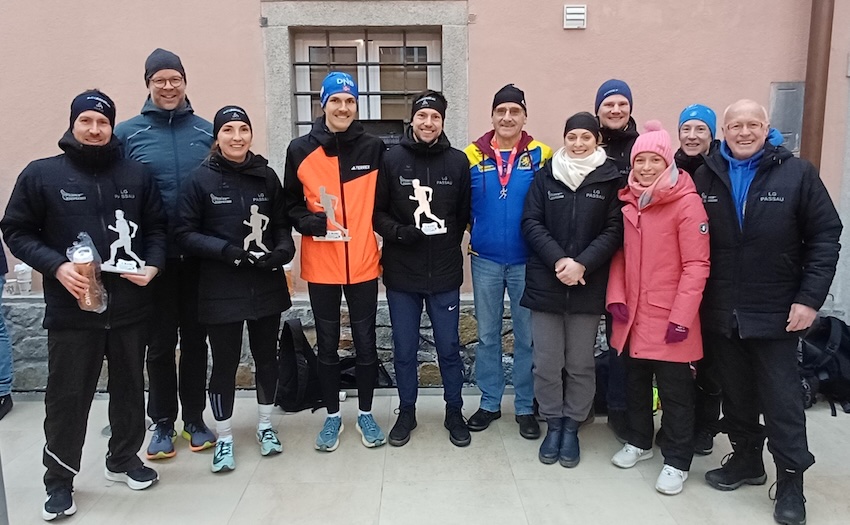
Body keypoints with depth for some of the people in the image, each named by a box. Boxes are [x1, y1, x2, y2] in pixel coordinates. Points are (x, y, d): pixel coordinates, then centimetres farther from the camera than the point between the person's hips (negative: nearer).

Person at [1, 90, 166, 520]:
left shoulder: (136, 174, 5)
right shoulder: (41, 174, -1)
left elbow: (157, 226, 10)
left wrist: (153, 265, -7)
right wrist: (56, 266, -14)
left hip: (130, 306, 3)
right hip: (71, 309, -2)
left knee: (129, 387, 15)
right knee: (67, 396, 5)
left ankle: (124, 459, 35)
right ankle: (59, 480, 23)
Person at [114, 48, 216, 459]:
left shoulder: (207, 132, 5)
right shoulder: (127, 133, 2)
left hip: (200, 254, 1)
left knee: (195, 337, 10)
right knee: (160, 341, 7)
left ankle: (195, 420, 24)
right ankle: (163, 423, 22)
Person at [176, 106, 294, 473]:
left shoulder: (267, 176, 4)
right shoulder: (200, 180, -4)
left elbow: (282, 224, 9)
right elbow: (186, 234, -6)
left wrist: (282, 249, -12)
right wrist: (227, 250, -20)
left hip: (267, 286, 3)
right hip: (221, 291, -3)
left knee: (267, 357, 14)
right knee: (224, 364, 6)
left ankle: (265, 426, 34)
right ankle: (224, 439, 24)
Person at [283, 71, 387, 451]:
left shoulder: (374, 149, 0)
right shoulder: (300, 150, -1)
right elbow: (290, 204, 5)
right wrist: (310, 222, -13)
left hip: (363, 264, 0)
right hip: (321, 266, 0)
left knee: (365, 341, 10)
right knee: (327, 343, 11)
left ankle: (365, 414, 28)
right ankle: (332, 416, 28)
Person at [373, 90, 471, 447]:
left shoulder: (458, 162, 1)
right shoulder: (392, 160, -1)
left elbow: (464, 214, 7)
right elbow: (377, 212, 0)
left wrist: (448, 241, 0)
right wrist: (400, 232, -15)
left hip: (445, 273, 0)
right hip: (401, 273, 0)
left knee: (449, 348, 10)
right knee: (404, 350, 12)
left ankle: (454, 412, 29)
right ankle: (406, 412, 30)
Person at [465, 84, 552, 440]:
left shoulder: (541, 156, -2)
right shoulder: (473, 156, 1)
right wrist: (477, 231, 0)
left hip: (526, 260, -1)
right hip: (485, 260, 1)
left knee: (527, 336, 7)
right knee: (487, 334, 11)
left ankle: (525, 407, 22)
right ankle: (489, 402, 25)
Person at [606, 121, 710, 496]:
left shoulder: (686, 202, -10)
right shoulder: (628, 202, 8)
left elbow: (696, 265, -13)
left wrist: (681, 317, -16)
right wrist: (616, 297, -1)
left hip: (670, 318, -5)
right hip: (633, 316, 6)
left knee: (674, 392, 6)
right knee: (635, 383, 18)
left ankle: (677, 461, 21)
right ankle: (639, 442, 37)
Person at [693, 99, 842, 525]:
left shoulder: (797, 173, -3)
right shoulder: (705, 177, 3)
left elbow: (825, 236, -4)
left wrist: (809, 298, -10)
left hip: (775, 312, -2)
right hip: (721, 313, 3)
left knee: (782, 399, 5)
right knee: (736, 394, 15)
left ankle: (791, 482, 20)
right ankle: (746, 460, 33)